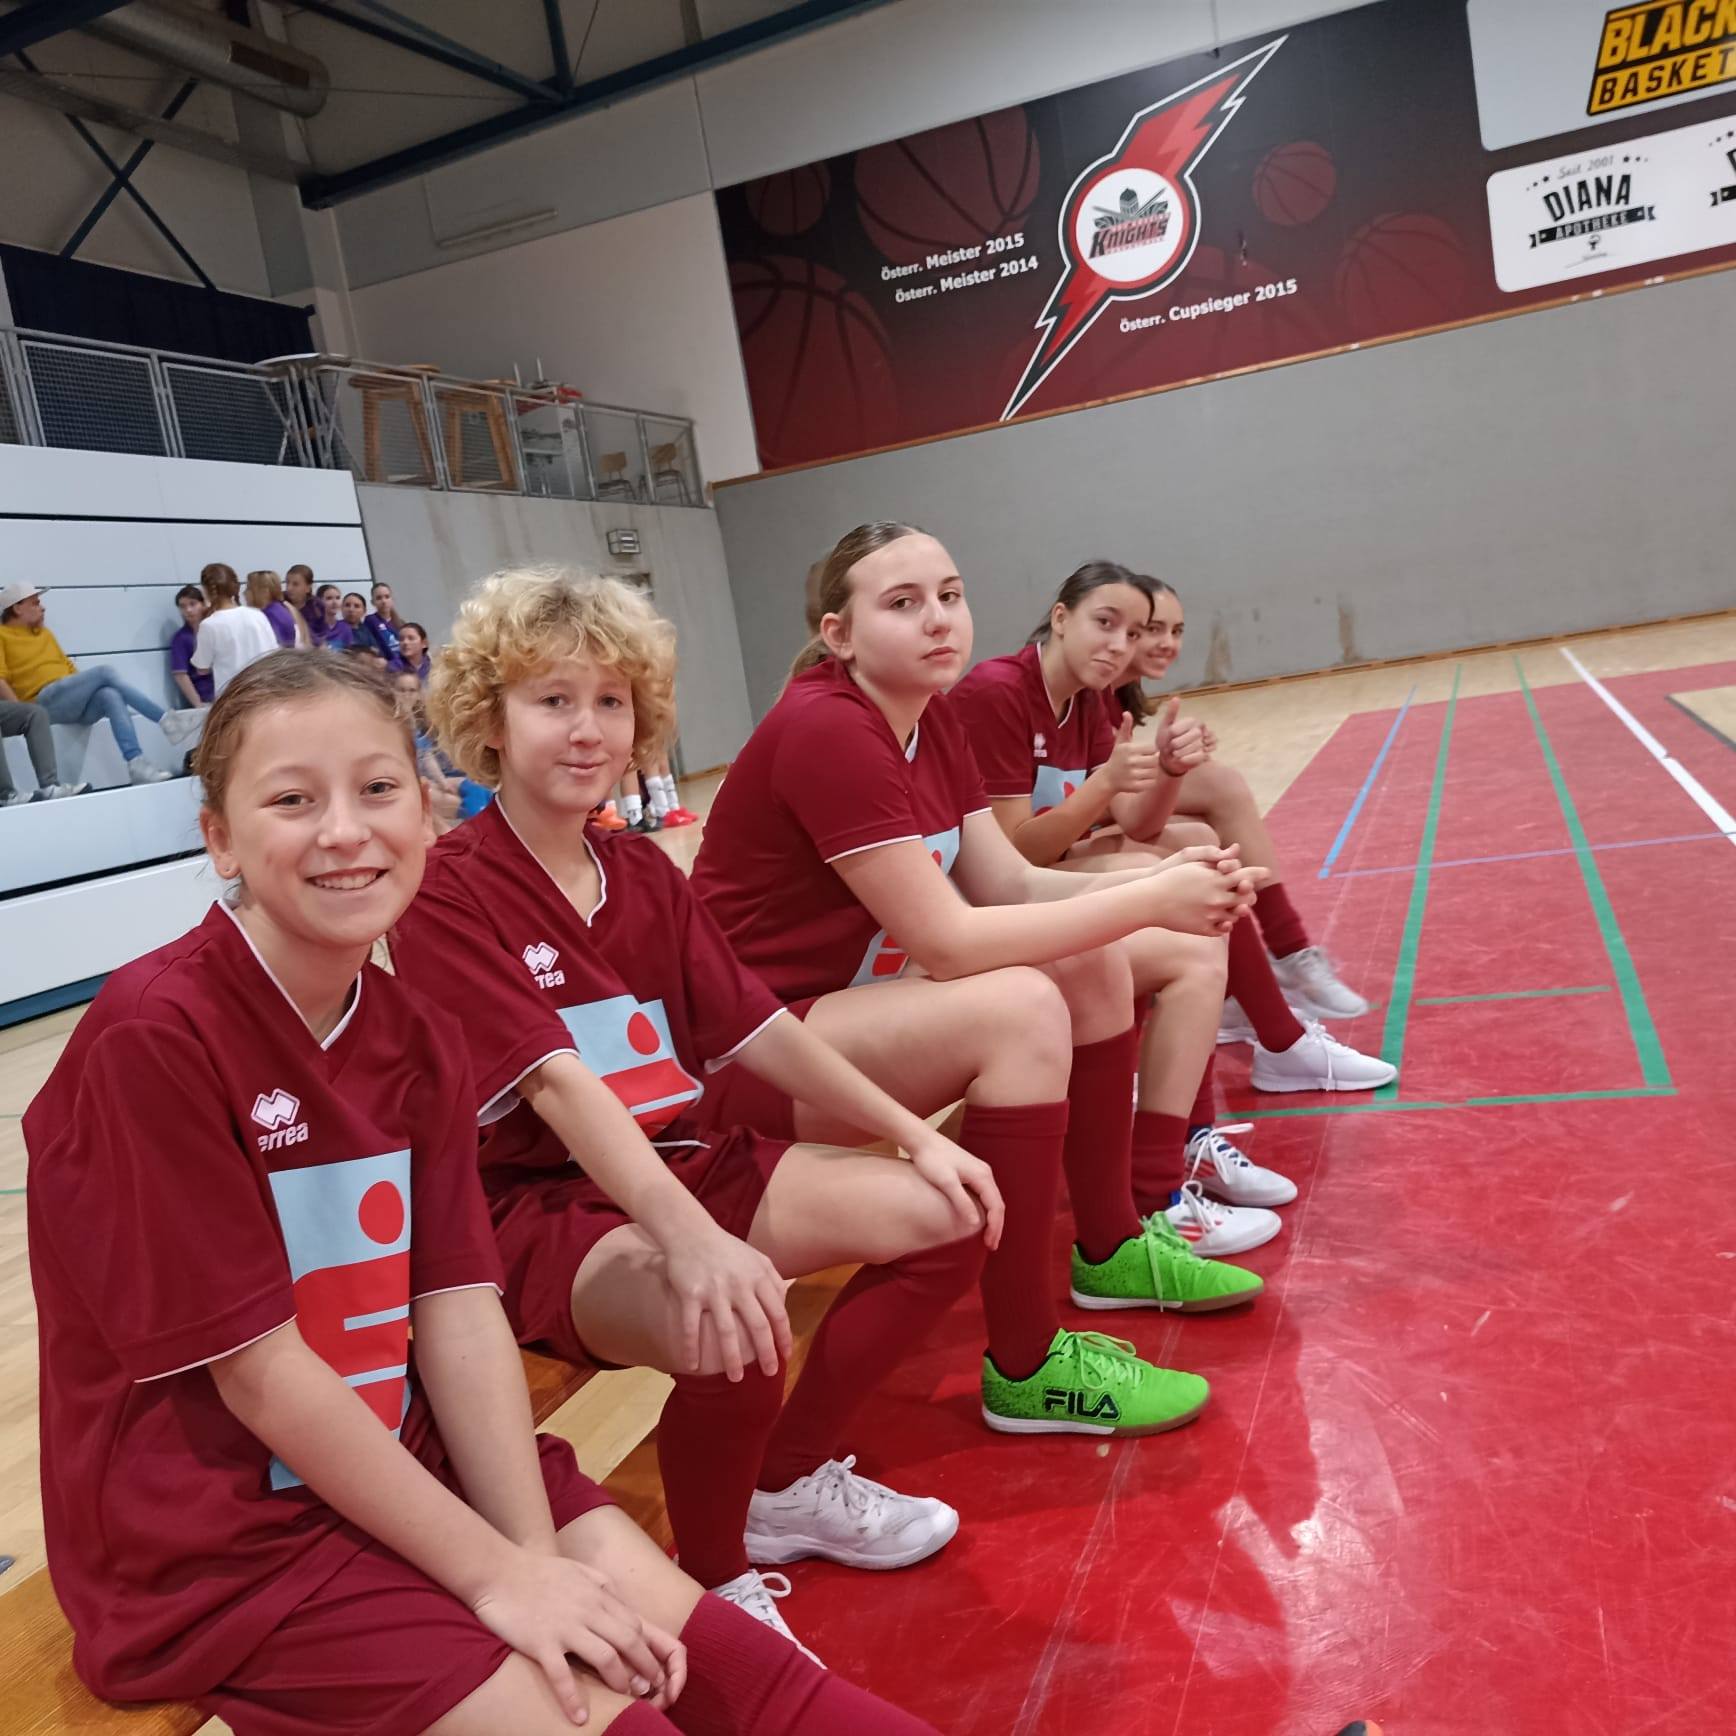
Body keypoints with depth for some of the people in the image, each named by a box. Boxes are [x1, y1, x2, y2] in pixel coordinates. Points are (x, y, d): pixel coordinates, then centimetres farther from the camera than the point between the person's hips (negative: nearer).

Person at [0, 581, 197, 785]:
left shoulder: (44, 633, 28)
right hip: (44, 704, -6)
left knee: (111, 695, -29)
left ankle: (137, 764, -45)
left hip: (75, 704, 6)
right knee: (104, 672, -23)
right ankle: (167, 720, -27)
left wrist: (87, 688, 9)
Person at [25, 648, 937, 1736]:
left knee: (673, 1639, -5)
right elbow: (257, 1370, -20)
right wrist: (494, 1571, -17)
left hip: (408, 1460, 6)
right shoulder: (151, 1040, -21)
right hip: (217, 1538, -5)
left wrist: (539, 1553, -15)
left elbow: (460, 1311, -5)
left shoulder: (417, 1040, 0)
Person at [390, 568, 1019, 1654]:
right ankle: (714, 1583, -3)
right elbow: (554, 1078, -25)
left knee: (946, 1215, -4)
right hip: (546, 1202, -7)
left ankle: (792, 1483, 14)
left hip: (687, 1162, 8)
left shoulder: (645, 875, 10)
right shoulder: (447, 894, -12)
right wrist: (689, 1237, -38)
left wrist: (918, 1135, 0)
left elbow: (757, 1027, 7)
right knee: (731, 1329, -37)